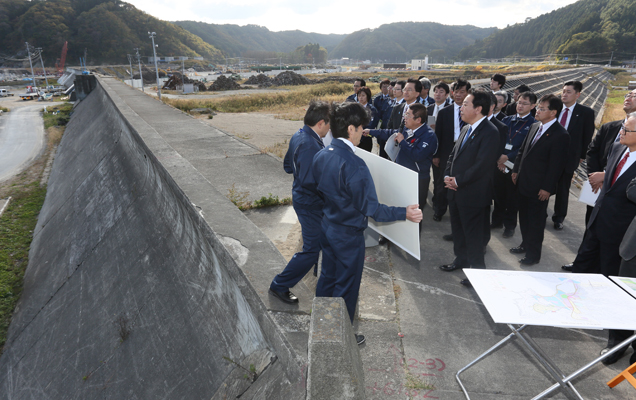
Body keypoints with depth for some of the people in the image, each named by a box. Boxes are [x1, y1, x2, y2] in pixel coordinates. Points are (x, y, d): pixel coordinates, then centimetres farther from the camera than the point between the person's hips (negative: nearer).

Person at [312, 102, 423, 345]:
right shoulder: (353, 165, -28)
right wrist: (404, 213, -21)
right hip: (348, 235, -8)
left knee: (327, 277, 24)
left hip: (326, 227, 8)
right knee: (345, 287, 11)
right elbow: (370, 209, -26)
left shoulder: (321, 156, -3)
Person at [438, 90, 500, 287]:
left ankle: (477, 269, 21)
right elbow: (453, 155, 16)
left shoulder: (490, 132, -17)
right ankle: (461, 259, 40)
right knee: (457, 228, 21)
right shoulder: (467, 129, 11)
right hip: (456, 191, 9)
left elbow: (481, 165, -24)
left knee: (473, 233, 4)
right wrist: (447, 176, 0)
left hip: (473, 194, -9)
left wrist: (458, 181, -18)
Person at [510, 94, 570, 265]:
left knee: (536, 221, 7)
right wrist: (516, 170, 11)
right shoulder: (534, 127, 7)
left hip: (539, 187, -7)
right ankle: (526, 244, 38)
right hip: (523, 182, 7)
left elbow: (556, 165, -17)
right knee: (524, 217, 20)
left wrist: (547, 188, -17)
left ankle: (534, 254, 21)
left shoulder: (560, 135, -17)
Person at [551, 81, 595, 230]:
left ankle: (559, 218, 28)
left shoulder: (586, 112, -5)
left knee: (563, 189, 12)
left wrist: (582, 156, -2)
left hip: (568, 157, -1)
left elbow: (587, 137, -1)